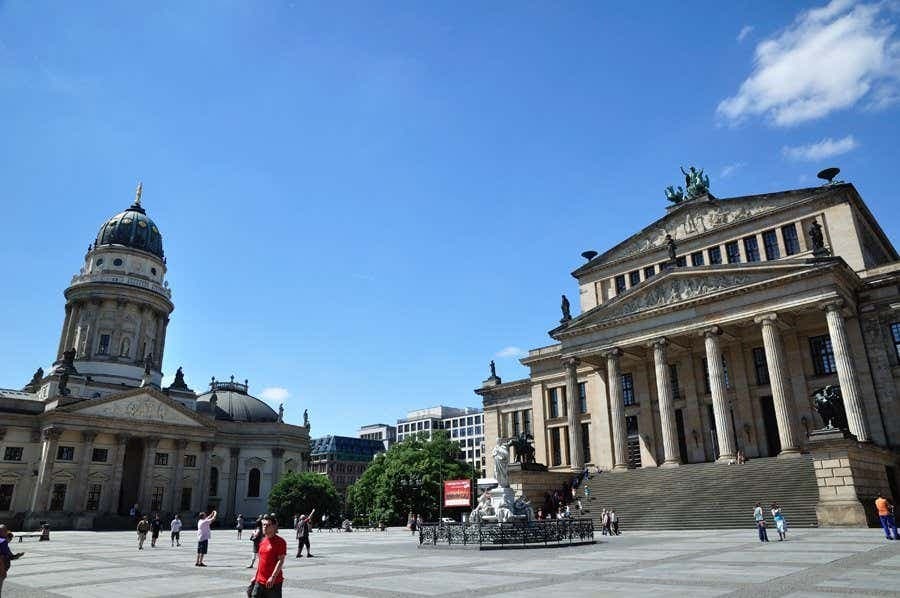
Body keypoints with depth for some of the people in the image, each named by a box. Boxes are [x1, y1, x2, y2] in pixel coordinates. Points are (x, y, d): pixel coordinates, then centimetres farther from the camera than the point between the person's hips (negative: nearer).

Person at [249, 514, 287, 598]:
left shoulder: (280, 541, -12)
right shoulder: (263, 541, 11)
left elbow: (281, 561, -17)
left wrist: (273, 577, -24)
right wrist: (255, 576, 20)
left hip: (274, 582, -7)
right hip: (260, 581, 7)